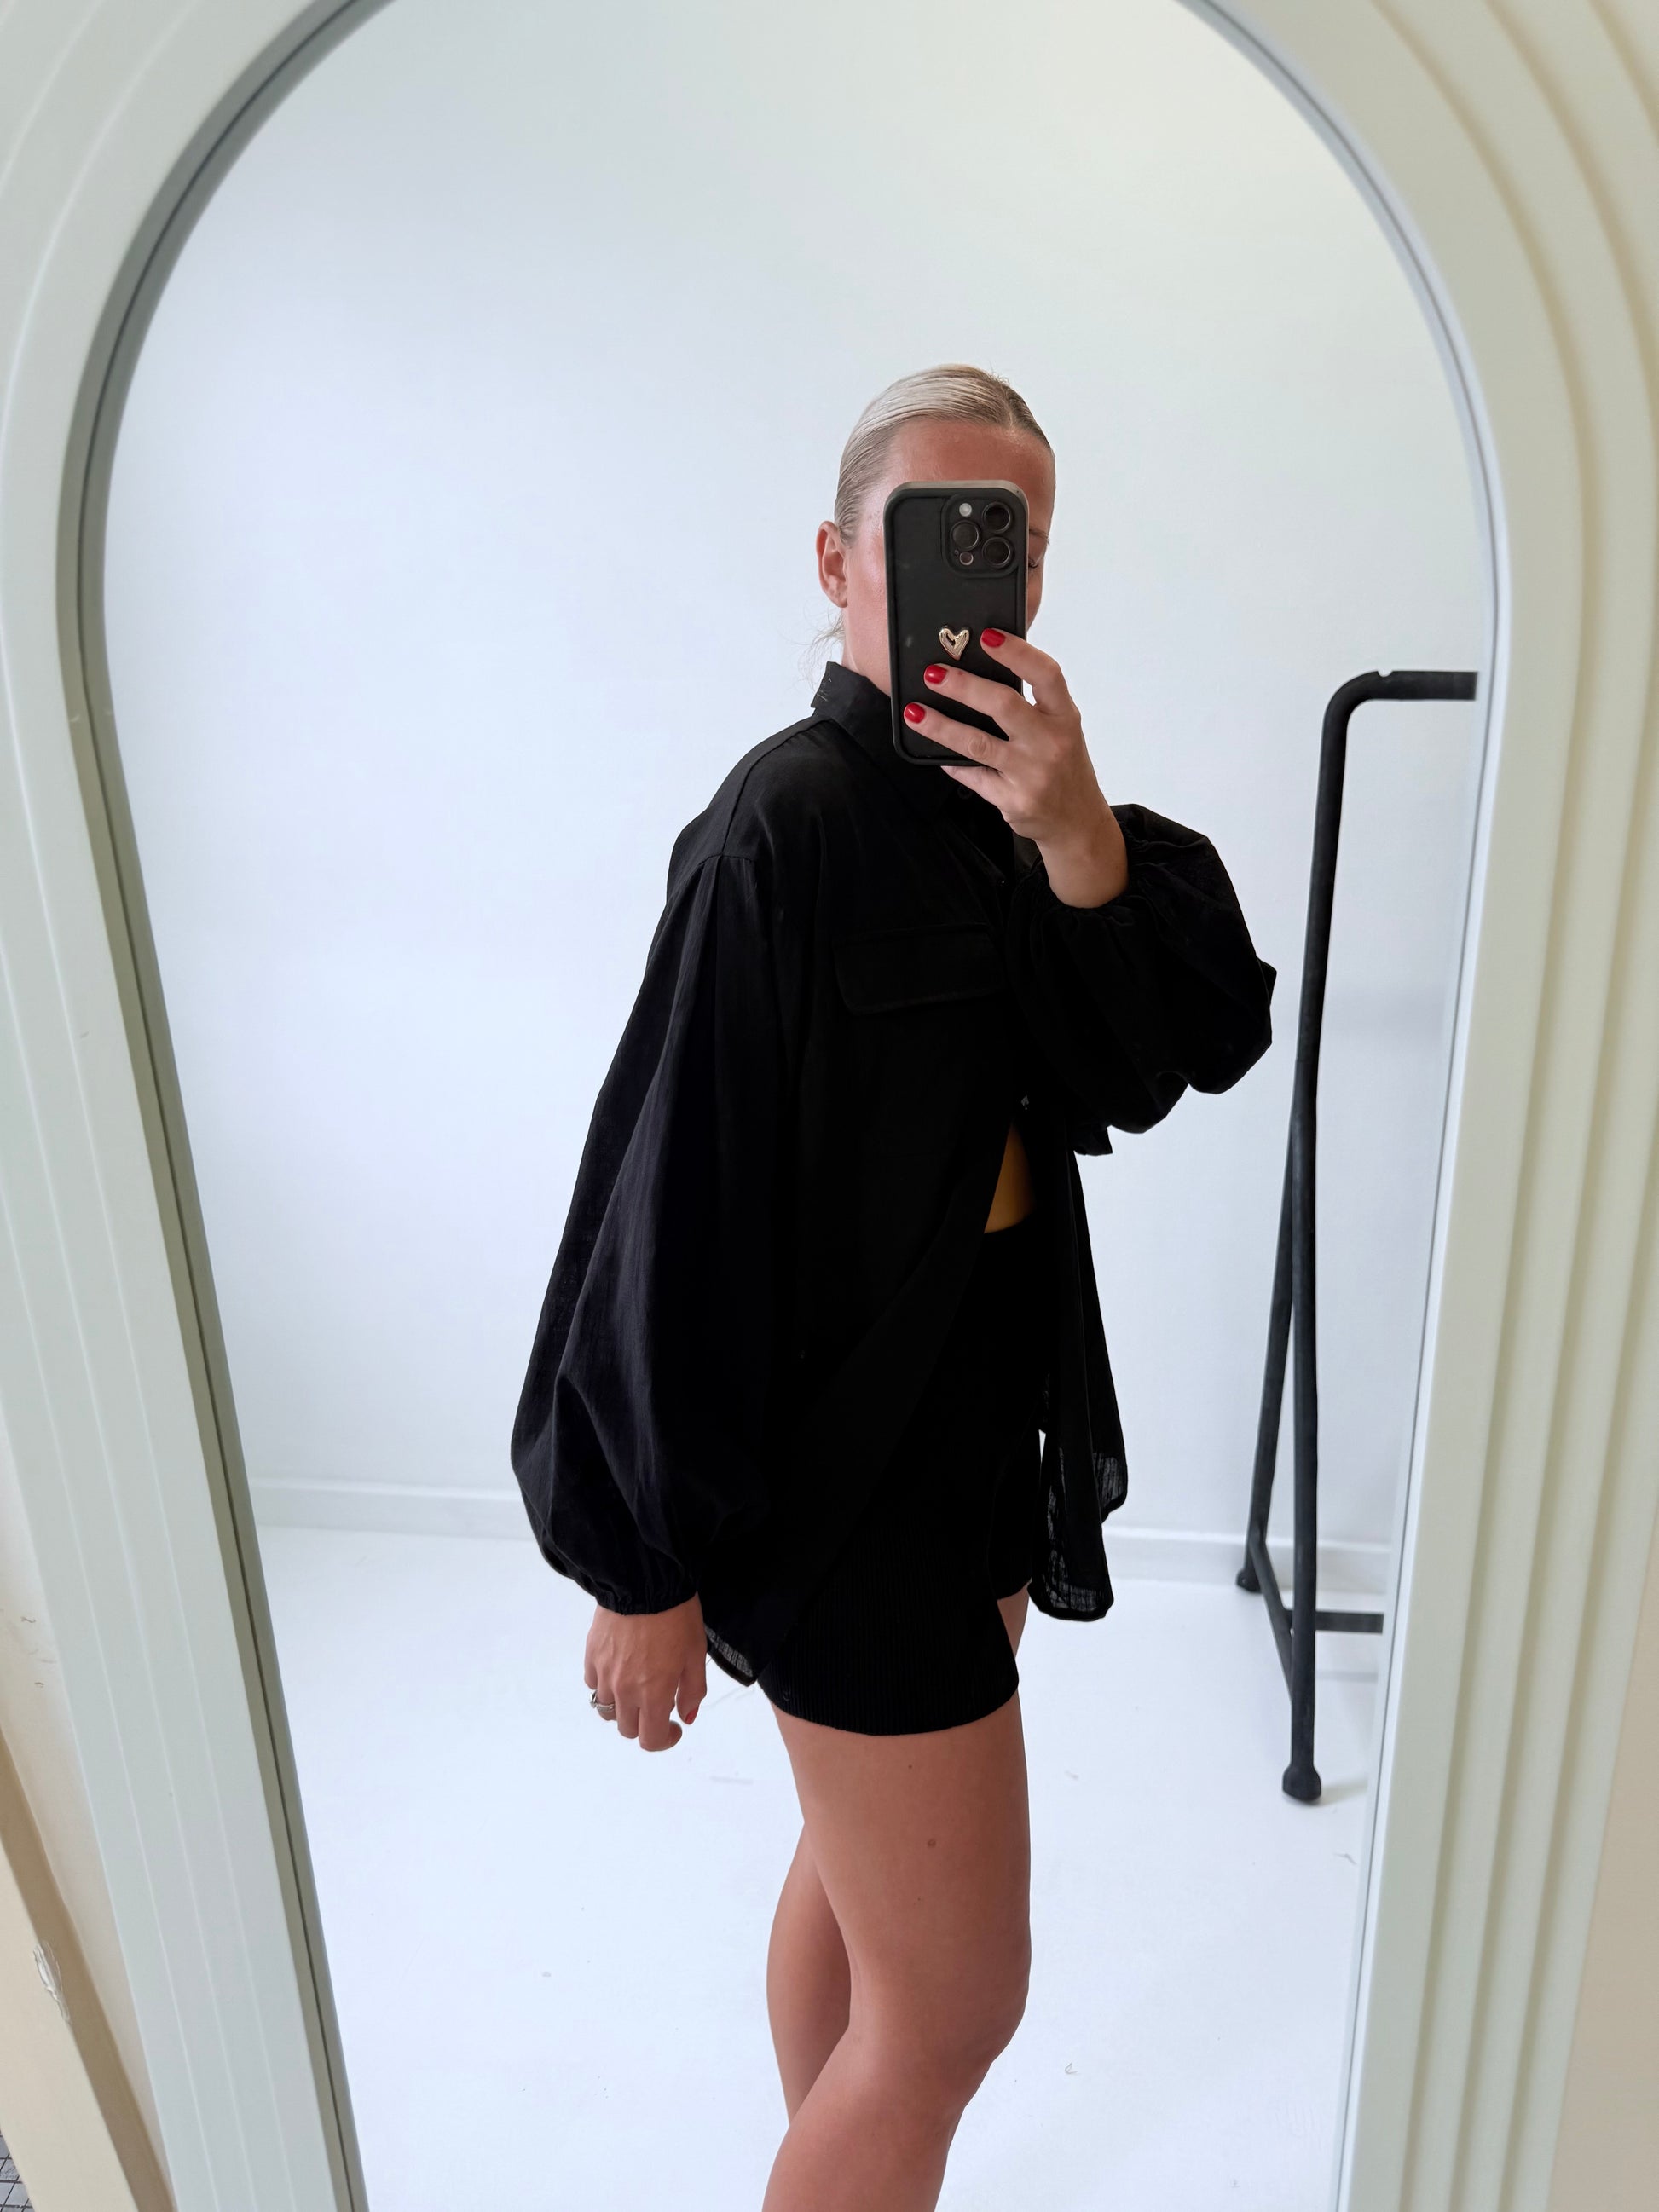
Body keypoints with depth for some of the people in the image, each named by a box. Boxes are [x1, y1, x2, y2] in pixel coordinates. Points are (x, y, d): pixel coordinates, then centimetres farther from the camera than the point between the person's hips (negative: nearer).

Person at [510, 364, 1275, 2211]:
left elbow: (1183, 1055, -7)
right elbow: (669, 1192, -21)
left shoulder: (992, 811, 5)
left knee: (856, 1862, 26)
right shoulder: (789, 822, -20)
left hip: (963, 1431, 8)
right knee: (957, 1996, 4)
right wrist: (644, 1565, -16)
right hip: (845, 1480, -8)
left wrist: (1082, 844, -25)